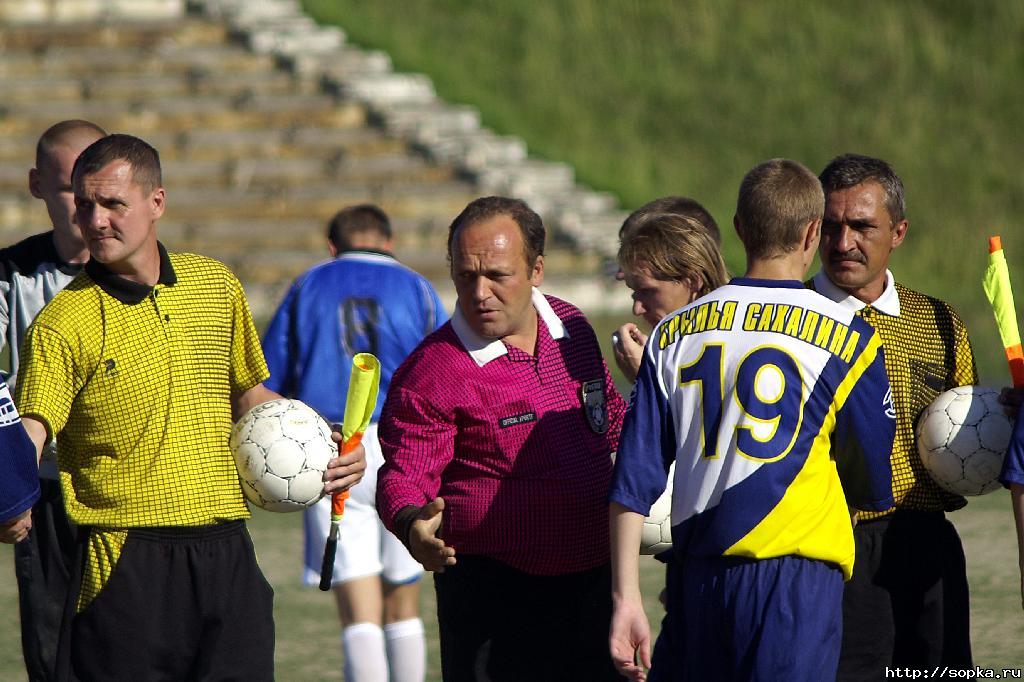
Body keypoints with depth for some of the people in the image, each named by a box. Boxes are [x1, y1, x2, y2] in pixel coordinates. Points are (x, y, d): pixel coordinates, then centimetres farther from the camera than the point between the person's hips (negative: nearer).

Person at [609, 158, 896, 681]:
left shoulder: (673, 335, 9)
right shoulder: (846, 339, -1)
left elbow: (632, 484, 5)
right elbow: (875, 490, 7)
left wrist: (626, 598, 7)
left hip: (699, 579, 4)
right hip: (798, 578, -4)